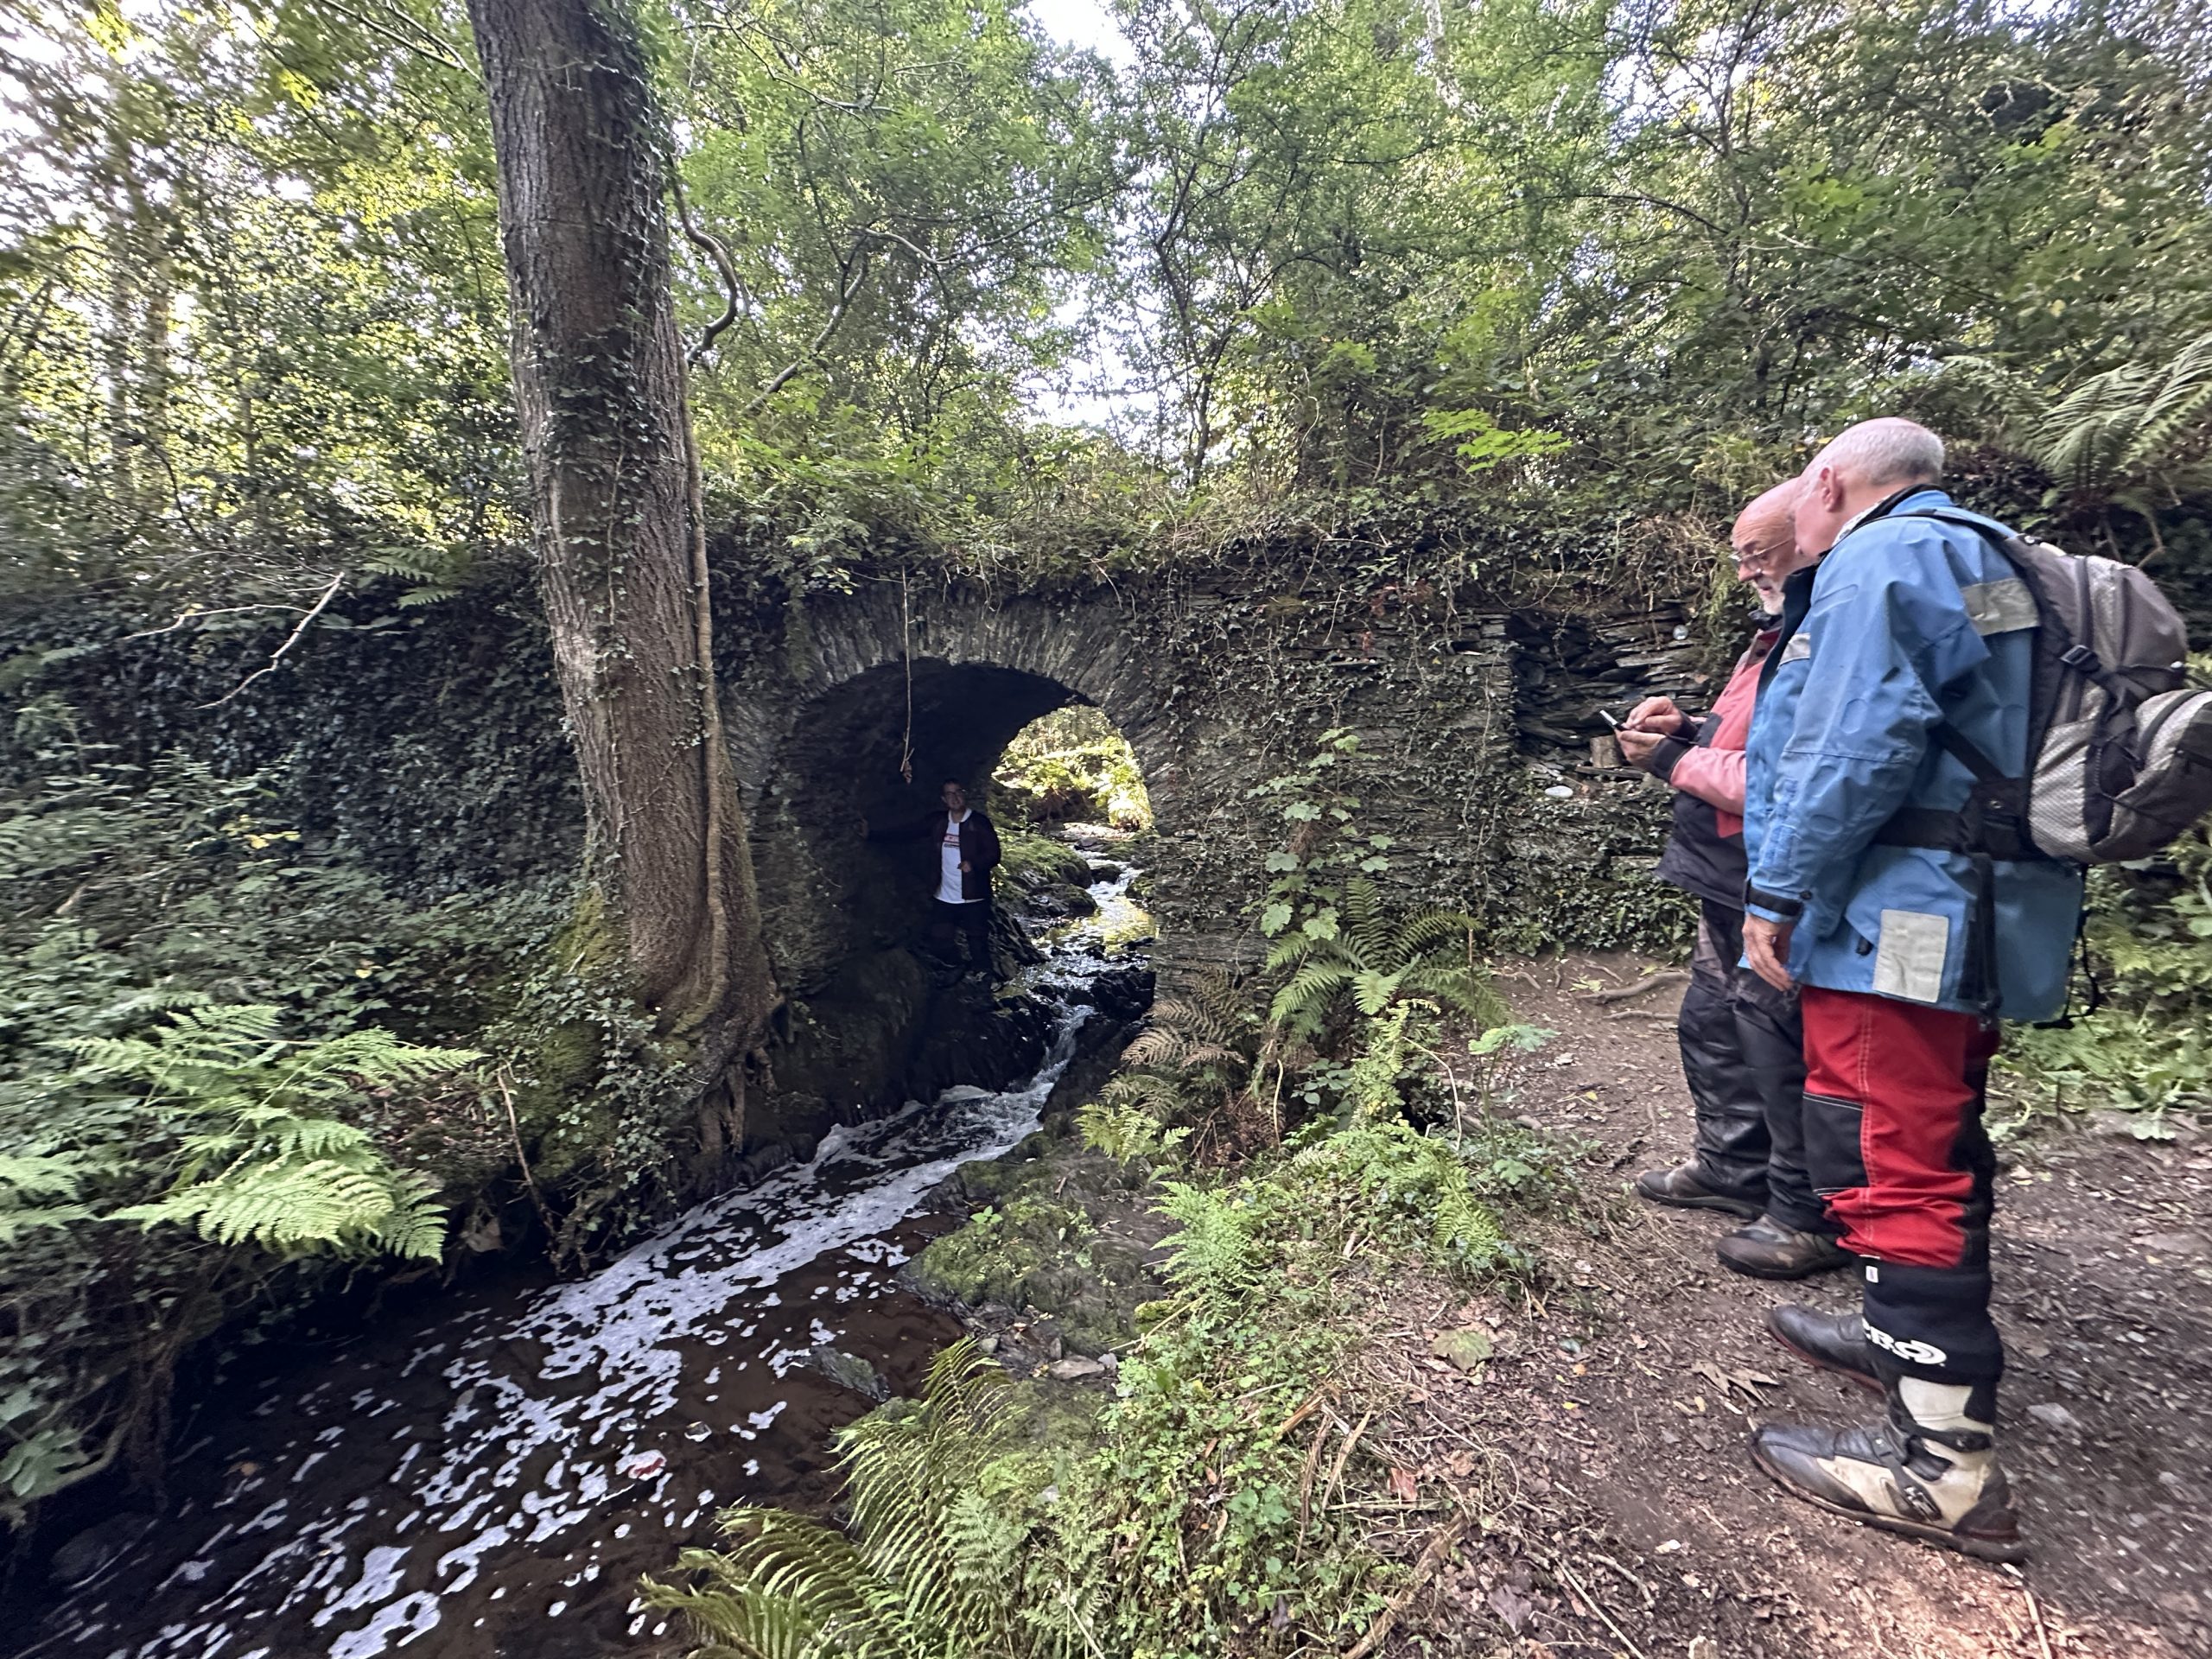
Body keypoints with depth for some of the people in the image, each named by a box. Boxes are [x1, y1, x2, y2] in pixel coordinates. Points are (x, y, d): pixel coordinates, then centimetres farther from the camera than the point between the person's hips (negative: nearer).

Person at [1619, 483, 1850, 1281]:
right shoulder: (1778, 635, 14)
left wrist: (1674, 761, -17)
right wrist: (1692, 729, 4)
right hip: (1733, 886, 11)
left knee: (1779, 1045, 2)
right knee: (1712, 1026, 21)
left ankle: (1811, 1216, 21)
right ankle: (1733, 1168, 39)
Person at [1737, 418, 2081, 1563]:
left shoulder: (1879, 558, -9)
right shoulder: (1979, 563, 23)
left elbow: (1856, 749, -21)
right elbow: (1974, 745, 24)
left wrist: (1780, 891, -17)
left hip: (1896, 920, -11)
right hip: (1976, 921, 11)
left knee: (1887, 1160, -7)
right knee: (1933, 1144, 20)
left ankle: (1943, 1463, 1)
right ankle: (1911, 1338, 36)